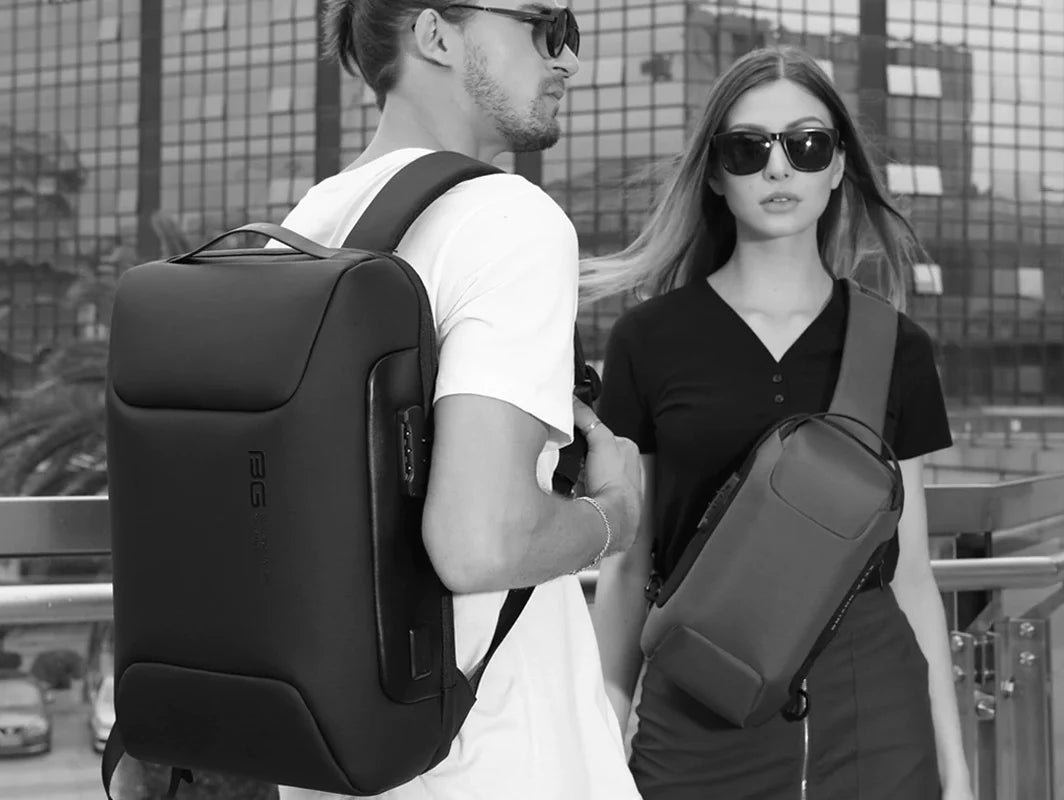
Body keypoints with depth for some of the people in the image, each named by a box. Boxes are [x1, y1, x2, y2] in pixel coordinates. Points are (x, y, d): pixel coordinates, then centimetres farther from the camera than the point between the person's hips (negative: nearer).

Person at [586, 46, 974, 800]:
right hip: (699, 713, -1)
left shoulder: (896, 349, 3)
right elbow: (626, 567, 3)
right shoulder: (650, 340, -1)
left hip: (875, 710, 1)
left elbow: (910, 573, 7)